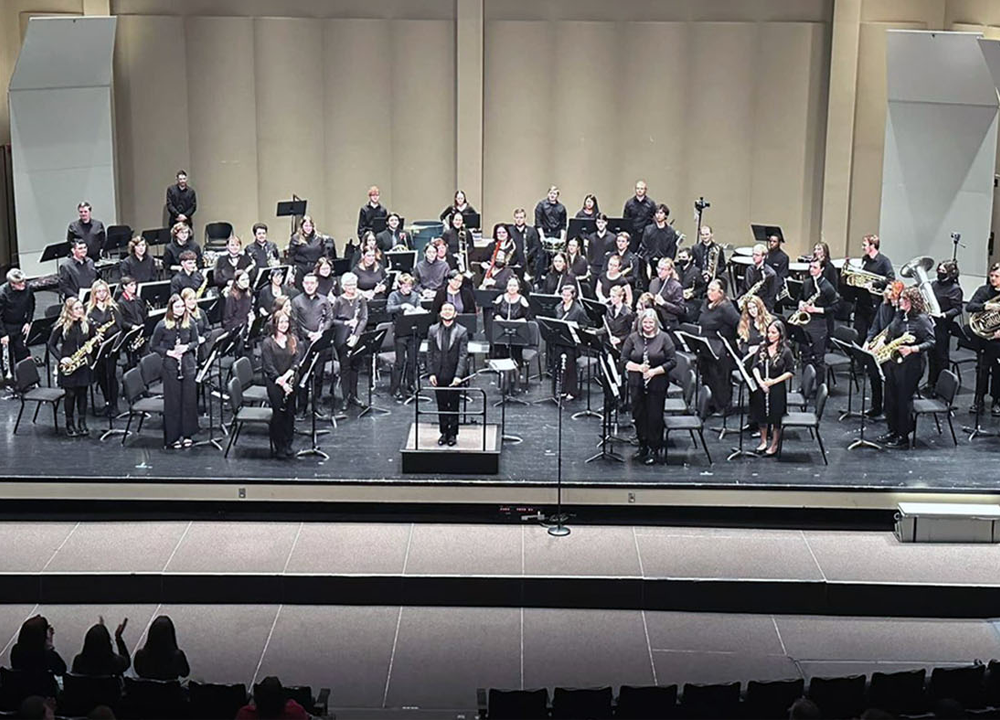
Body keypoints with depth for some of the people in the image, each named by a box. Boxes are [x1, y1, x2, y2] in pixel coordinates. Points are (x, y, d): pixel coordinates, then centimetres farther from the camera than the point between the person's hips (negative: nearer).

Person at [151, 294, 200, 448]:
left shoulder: (190, 323, -2)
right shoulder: (162, 325, -9)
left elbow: (195, 341, 8)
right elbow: (153, 346, -1)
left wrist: (186, 347, -12)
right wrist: (169, 352, -14)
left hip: (188, 365, 2)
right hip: (170, 367, -2)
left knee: (189, 400, 6)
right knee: (172, 401, 3)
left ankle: (187, 434, 20)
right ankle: (172, 437, 12)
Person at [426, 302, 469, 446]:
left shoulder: (462, 331, -5)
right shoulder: (433, 330, 4)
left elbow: (463, 355, -10)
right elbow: (430, 353, 5)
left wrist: (458, 376, -19)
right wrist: (431, 373, -4)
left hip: (454, 376, -2)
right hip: (439, 375, 2)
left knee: (453, 406, 6)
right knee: (441, 405, 10)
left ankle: (453, 434, 16)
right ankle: (443, 433, 20)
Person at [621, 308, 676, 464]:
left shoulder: (664, 338, -2)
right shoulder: (633, 338, 4)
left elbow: (672, 361, -5)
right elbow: (624, 359, 2)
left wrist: (654, 371, -15)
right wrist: (638, 367, -15)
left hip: (657, 384, -2)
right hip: (637, 384, 2)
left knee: (654, 416, 1)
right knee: (638, 415, 8)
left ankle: (654, 450, 11)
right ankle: (642, 446, 23)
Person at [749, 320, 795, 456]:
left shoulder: (785, 351, -8)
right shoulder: (762, 348, 5)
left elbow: (790, 372, -7)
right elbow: (755, 366, 3)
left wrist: (774, 381, -15)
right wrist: (760, 381, -13)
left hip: (777, 388, -4)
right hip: (761, 387, 4)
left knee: (775, 417, 3)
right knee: (761, 415, 14)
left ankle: (774, 445, 17)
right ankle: (763, 441, 31)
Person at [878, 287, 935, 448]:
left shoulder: (922, 319, -12)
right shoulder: (899, 316, 13)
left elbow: (930, 342, -16)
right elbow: (889, 334, 25)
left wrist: (912, 349, -29)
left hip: (910, 365, -8)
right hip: (892, 362, 8)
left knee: (904, 400, -2)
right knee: (890, 398, 13)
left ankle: (903, 436, 7)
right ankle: (893, 430, 26)